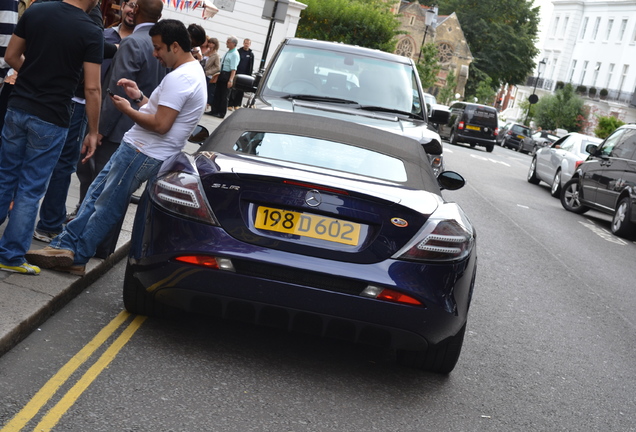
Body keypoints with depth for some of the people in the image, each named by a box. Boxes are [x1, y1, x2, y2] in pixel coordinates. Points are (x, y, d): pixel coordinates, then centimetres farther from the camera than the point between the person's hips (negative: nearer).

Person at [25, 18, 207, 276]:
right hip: (141, 148, 11)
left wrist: (127, 110, -11)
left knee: (106, 206, 0)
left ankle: (75, 257, 10)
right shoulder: (193, 72, 14)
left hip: (143, 154, -11)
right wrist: (139, 97, 10)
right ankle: (66, 245, 15)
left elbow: (161, 124, -25)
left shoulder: (179, 78, -20)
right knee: (96, 195, 12)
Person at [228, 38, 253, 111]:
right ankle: (230, 105, 0)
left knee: (240, 91, 3)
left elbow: (251, 66, 12)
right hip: (236, 74, -2)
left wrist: (249, 75, 6)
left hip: (244, 75, 2)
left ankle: (237, 105, 9)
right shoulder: (239, 51, 2)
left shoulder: (251, 54, 9)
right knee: (233, 90, -3)